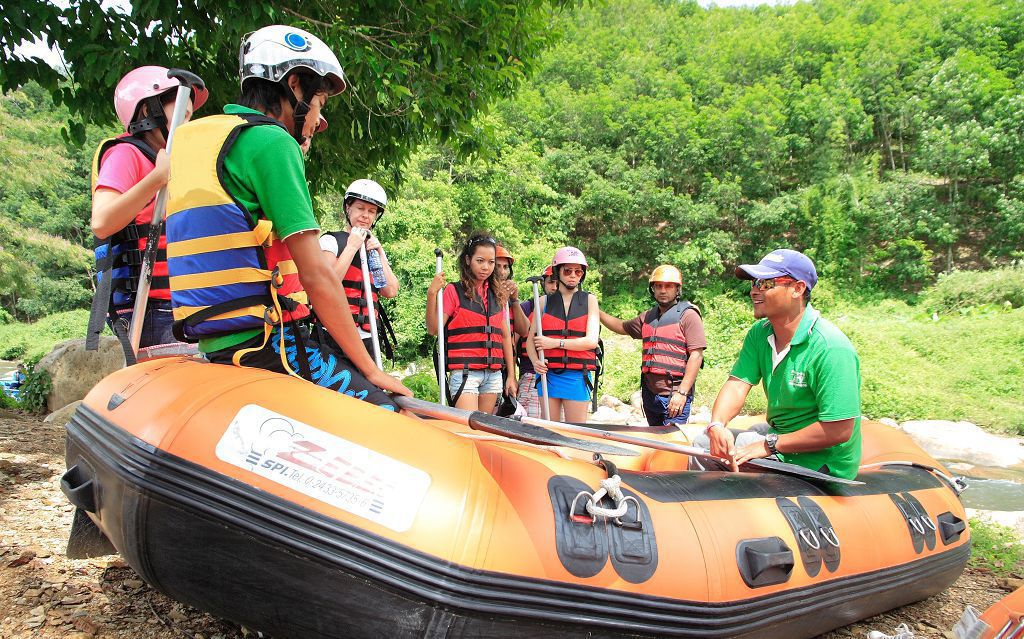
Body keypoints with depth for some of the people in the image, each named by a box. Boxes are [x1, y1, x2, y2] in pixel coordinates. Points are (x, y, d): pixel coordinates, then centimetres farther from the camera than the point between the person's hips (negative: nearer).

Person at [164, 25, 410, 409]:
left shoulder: (193, 136, 18)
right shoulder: (271, 141, -10)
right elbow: (315, 275, -14)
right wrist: (371, 369, -8)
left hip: (216, 345, 10)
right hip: (265, 343, -10)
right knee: (387, 417, -10)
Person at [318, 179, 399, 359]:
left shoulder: (375, 249, 20)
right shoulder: (331, 240, 4)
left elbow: (391, 292, 5)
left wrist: (379, 253, -1)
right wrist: (352, 247, -10)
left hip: (368, 339, 5)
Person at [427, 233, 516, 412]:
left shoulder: (498, 295, 13)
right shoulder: (454, 290, -1)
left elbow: (505, 336, 16)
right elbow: (433, 329, -8)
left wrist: (511, 375, 13)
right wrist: (431, 294, -20)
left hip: (494, 375, 5)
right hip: (465, 372, -5)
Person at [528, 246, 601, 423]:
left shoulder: (589, 300, 7)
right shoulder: (544, 302, 11)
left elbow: (591, 341, -5)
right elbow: (530, 339, 9)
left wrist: (555, 343, -10)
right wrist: (535, 361, -11)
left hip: (577, 376, -1)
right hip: (548, 374, 1)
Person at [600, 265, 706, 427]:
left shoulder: (688, 315, -5)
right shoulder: (647, 317, 16)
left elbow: (696, 355, -12)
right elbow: (622, 327, 31)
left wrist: (682, 392, -17)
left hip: (674, 396, -7)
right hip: (649, 394, 7)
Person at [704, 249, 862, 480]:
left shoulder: (831, 348, -25)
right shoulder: (759, 334, -1)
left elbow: (839, 431, -26)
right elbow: (737, 384, -9)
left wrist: (769, 445, -22)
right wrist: (717, 425, -29)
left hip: (822, 464, -7)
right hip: (778, 438, 7)